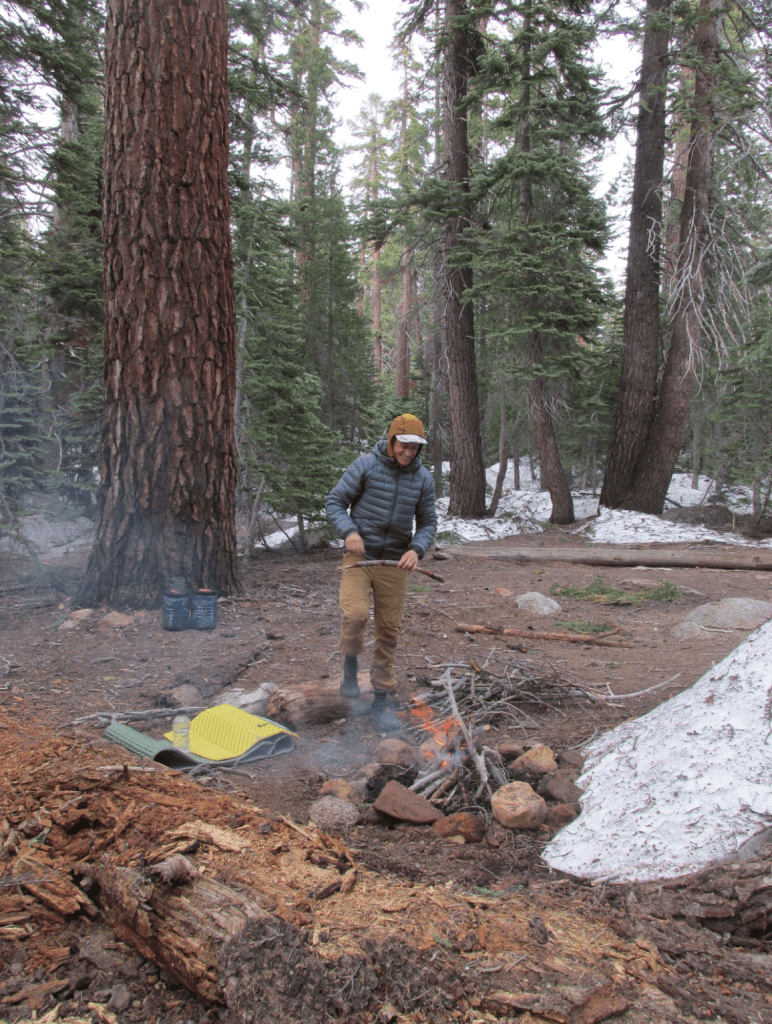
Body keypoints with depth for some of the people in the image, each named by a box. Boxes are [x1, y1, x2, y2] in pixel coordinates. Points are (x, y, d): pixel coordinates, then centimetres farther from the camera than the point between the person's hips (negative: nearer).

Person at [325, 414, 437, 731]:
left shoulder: (423, 478, 3)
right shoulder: (365, 465, -6)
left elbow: (428, 523, 9)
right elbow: (335, 501, -3)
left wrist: (416, 549, -10)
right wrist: (348, 531, -20)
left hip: (395, 563, 3)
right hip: (359, 558, -3)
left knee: (389, 631, 5)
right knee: (355, 614, -25)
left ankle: (380, 702, 19)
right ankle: (350, 666, 7)